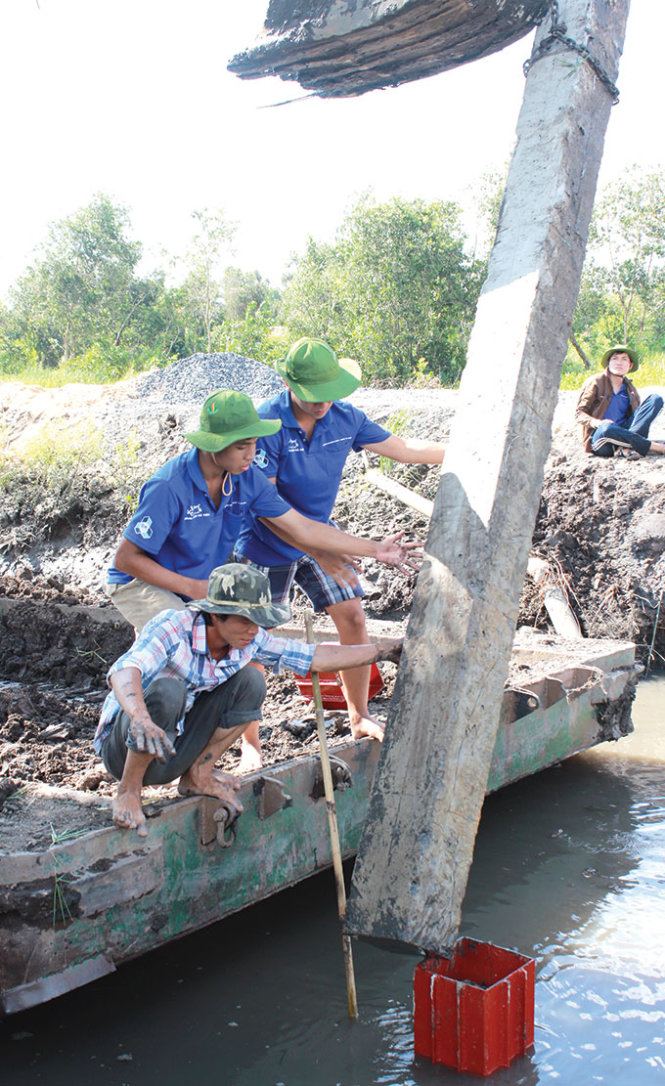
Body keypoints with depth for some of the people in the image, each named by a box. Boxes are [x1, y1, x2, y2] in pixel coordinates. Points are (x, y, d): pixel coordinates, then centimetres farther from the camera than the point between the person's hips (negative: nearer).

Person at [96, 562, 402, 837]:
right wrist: (142, 721, -63)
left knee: (250, 682, -10)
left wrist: (384, 651, -7)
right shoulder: (174, 627, -27)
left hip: (173, 752, 5)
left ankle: (198, 775, 3)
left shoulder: (250, 641, -9)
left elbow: (316, 657, -4)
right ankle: (128, 792, -16)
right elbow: (124, 670, -44)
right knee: (167, 690, -35)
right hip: (122, 746, -5)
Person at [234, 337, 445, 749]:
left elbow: (403, 448, 4)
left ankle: (360, 717, 21)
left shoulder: (345, 418, -7)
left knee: (353, 618, 3)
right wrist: (317, 550, -29)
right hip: (267, 547, -5)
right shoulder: (266, 425, -24)